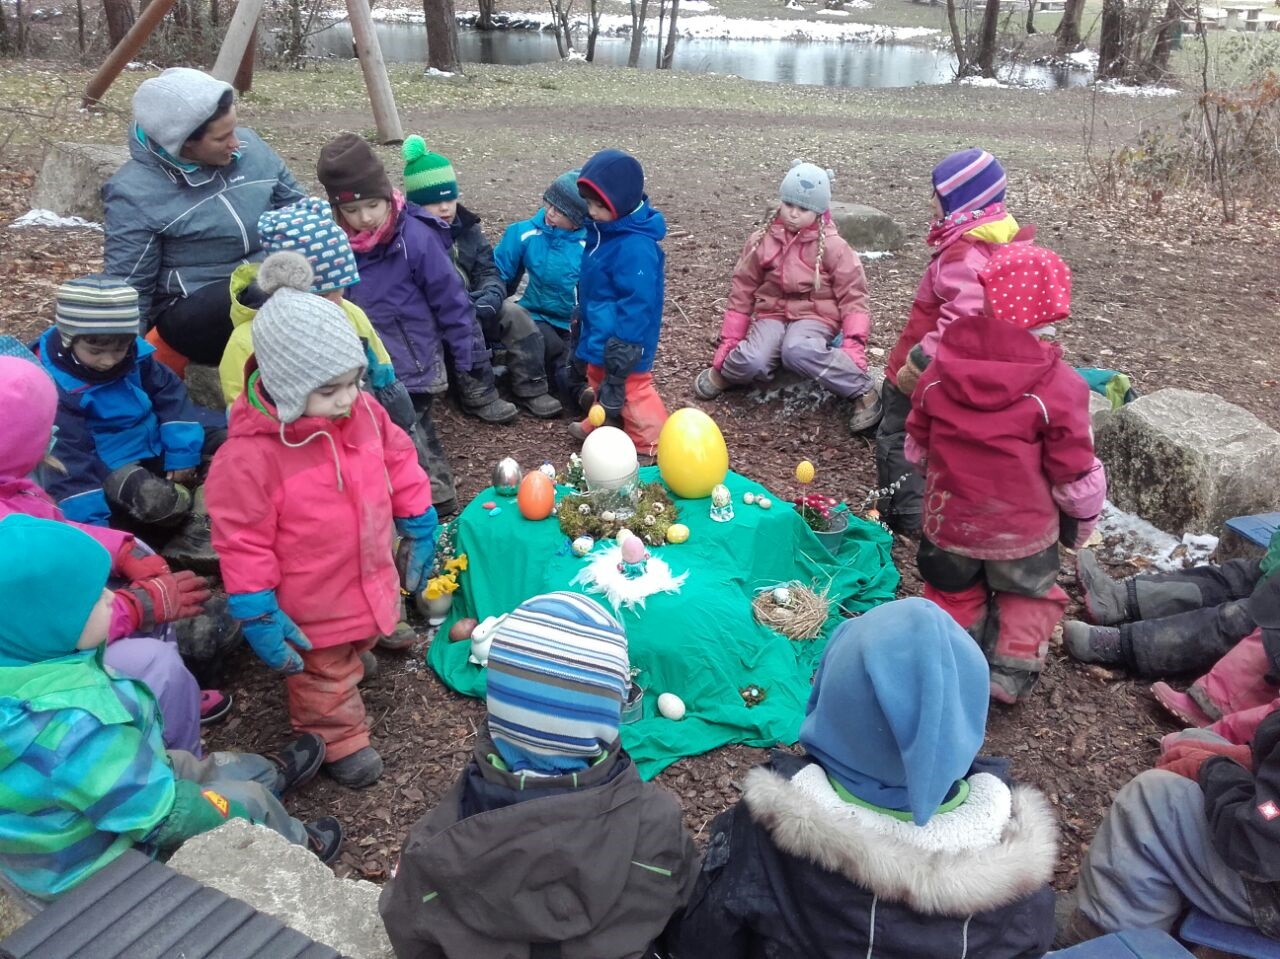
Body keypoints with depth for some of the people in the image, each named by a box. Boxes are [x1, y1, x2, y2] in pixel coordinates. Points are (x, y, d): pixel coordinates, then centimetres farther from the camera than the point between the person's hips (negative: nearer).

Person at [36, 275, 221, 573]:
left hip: (156, 446, 7)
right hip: (108, 467, -7)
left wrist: (182, 453, -8)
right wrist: (90, 523, -29)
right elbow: (67, 454, -23)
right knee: (159, 501, -35)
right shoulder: (56, 386, -21)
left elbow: (171, 395, 2)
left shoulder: (137, 355, -7)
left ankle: (197, 534, -15)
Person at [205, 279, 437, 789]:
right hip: (313, 607, -5)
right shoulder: (251, 454, -31)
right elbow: (242, 542, -23)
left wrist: (419, 529, 9)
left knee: (359, 640, 35)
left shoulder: (364, 412, -13)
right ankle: (339, 739, 43)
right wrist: (258, 616, -19)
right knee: (324, 675, 19)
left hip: (370, 579, 6)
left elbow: (399, 462, 3)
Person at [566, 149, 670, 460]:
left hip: (621, 342, -10)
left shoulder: (636, 247, -27)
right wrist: (582, 329, 22)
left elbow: (638, 303, -26)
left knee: (629, 390, 2)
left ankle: (651, 446, 18)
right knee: (601, 381, 26)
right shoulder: (602, 231, 3)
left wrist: (622, 351, -24)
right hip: (600, 335, 10)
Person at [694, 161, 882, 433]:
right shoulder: (761, 240, 2)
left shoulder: (832, 246, -6)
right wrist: (728, 342, 5)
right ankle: (723, 373, 5)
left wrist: (853, 344, -18)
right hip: (772, 312, 2)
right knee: (752, 363, -30)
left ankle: (863, 391, -24)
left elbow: (852, 297, -5)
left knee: (798, 351, -39)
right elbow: (742, 292, 6)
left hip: (815, 315, -2)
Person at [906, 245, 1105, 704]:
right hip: (1022, 528, -2)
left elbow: (917, 447, 3)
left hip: (949, 520, 3)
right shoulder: (1058, 386, -20)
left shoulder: (940, 369, -10)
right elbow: (1075, 475, -12)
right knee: (1026, 598, 24)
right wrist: (1083, 518, 7)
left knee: (953, 594, 25)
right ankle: (1008, 676, 29)